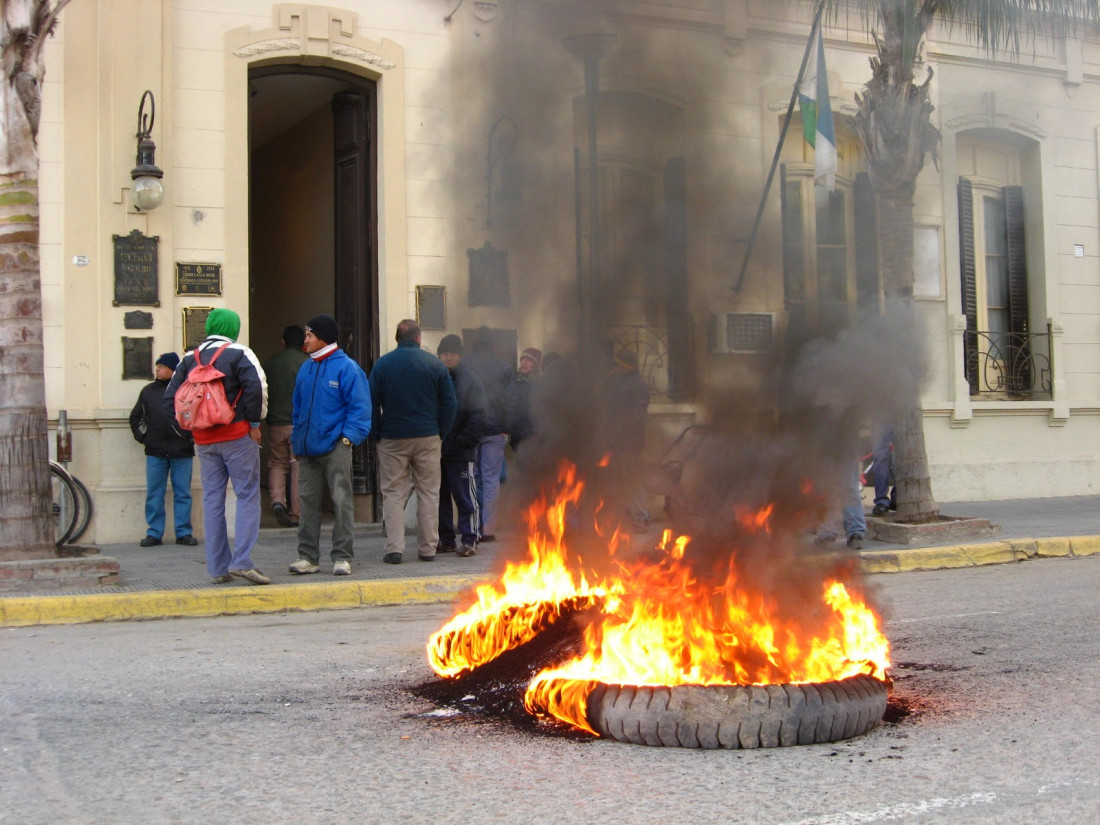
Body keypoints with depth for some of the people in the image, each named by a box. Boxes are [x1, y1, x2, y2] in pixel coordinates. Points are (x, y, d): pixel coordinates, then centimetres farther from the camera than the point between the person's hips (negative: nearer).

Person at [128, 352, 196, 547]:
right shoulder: (148, 390, 12)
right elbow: (135, 417, 21)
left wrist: (192, 436, -2)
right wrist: (142, 436, 9)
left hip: (181, 451, -3)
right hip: (155, 451, 3)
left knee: (182, 493, 2)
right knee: (154, 494, 4)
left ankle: (184, 533, 8)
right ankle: (153, 533, 10)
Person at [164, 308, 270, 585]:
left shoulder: (189, 359, 12)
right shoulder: (239, 354, -4)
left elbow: (170, 399, 10)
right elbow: (256, 388, -17)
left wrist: (192, 425, 13)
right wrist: (254, 422, -7)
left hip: (203, 440, 5)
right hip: (238, 436, -5)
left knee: (212, 499, 8)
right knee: (248, 495, -1)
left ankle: (217, 568, 8)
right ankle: (241, 561, -12)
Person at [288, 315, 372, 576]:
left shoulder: (347, 368, -5)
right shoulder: (306, 369, 16)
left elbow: (359, 407, -7)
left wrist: (348, 437, -16)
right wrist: (297, 441, 13)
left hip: (335, 448, -6)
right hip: (308, 450, 6)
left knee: (341, 501, -3)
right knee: (309, 501, 9)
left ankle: (342, 557, 2)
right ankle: (307, 556, 16)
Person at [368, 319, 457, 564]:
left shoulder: (382, 364, 0)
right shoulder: (435, 364, 1)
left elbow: (371, 404, 0)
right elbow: (450, 403, 2)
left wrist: (377, 435, 7)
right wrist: (441, 434, 8)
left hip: (392, 439, 0)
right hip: (428, 438, 0)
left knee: (393, 493, 4)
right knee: (428, 493, 7)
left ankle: (394, 548, -4)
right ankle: (427, 548, 8)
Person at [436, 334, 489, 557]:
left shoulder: (470, 381, -2)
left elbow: (479, 417, -6)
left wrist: (461, 442, -13)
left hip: (460, 452, -4)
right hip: (436, 450, 4)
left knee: (465, 497, -1)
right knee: (440, 496, 9)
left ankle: (469, 540, 5)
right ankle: (446, 539, 18)